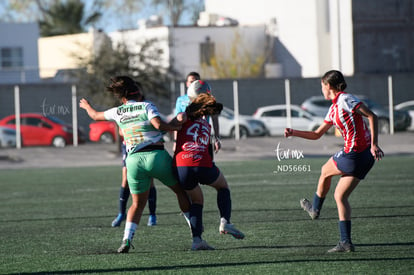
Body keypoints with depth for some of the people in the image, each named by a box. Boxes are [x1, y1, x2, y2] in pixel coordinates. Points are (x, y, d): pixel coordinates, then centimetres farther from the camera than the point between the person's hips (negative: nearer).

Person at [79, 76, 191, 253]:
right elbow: (158, 125, -16)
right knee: (181, 190, 15)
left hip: (134, 160, 3)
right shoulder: (146, 106, 2)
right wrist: (176, 127, 1)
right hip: (156, 155, -3)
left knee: (138, 204, 13)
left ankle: (127, 239, -6)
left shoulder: (118, 112, 13)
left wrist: (86, 106, 51)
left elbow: (95, 116, 31)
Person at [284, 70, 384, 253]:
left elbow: (372, 116, -18)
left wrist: (374, 144, -24)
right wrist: (293, 133, 19)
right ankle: (346, 243, 6)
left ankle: (315, 208, 41)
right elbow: (317, 134, 28)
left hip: (354, 154, -9)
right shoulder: (333, 109, 18)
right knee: (340, 196, 10)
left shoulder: (345, 99, -11)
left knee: (326, 171, 18)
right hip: (365, 157, 9)